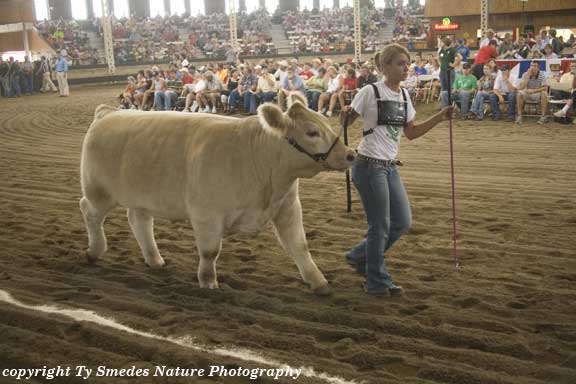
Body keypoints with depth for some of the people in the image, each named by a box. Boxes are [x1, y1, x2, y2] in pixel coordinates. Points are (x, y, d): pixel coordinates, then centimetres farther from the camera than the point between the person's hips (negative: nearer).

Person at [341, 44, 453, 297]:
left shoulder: (404, 95, 10)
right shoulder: (370, 92, -10)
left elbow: (411, 132, 16)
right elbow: (346, 121, -7)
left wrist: (440, 118, 8)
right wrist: (344, 114, -29)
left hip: (390, 168, 8)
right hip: (369, 167, -8)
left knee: (403, 222, 11)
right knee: (380, 226, 0)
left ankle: (360, 256, 30)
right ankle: (378, 283, 17)